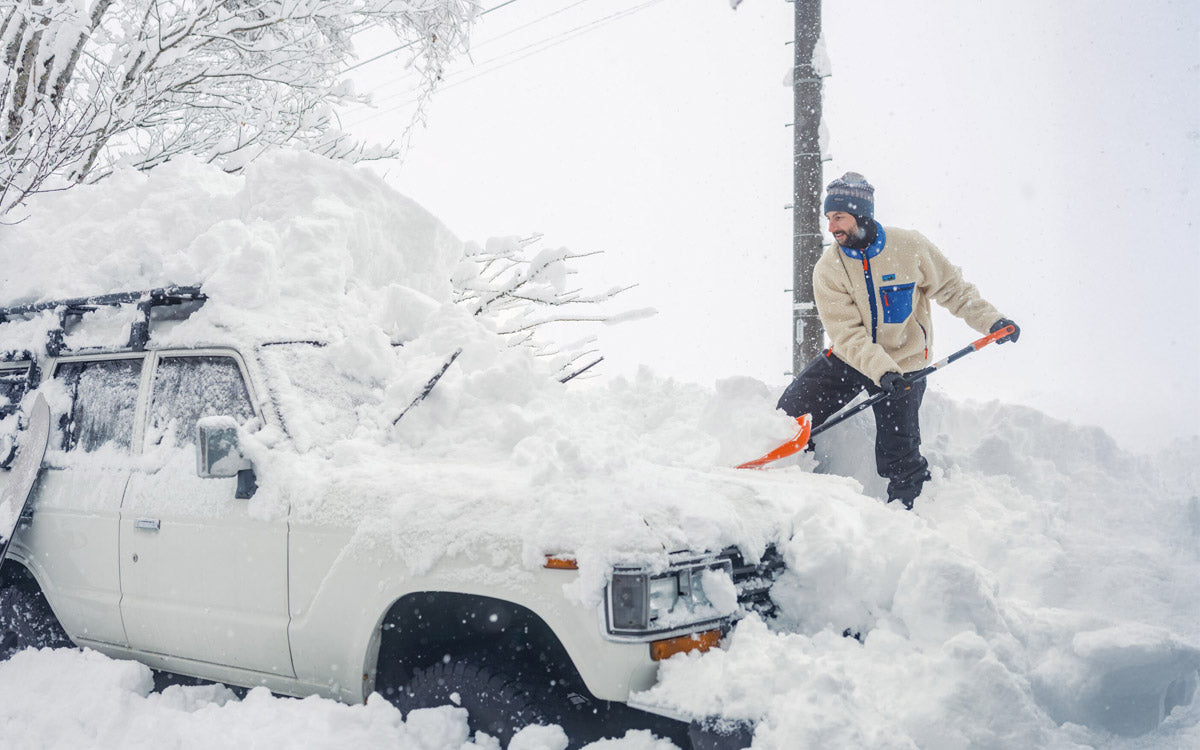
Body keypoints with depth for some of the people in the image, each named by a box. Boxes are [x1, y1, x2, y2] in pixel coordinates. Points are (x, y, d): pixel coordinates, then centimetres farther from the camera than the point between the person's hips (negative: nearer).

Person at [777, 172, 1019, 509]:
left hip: (904, 364, -2)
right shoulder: (828, 269, -13)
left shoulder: (910, 247, -12)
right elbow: (846, 333, -19)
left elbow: (952, 288, 0)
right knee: (791, 413, -4)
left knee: (899, 462, -2)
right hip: (849, 358, 2)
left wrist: (990, 319, -13)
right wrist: (880, 370, -33)